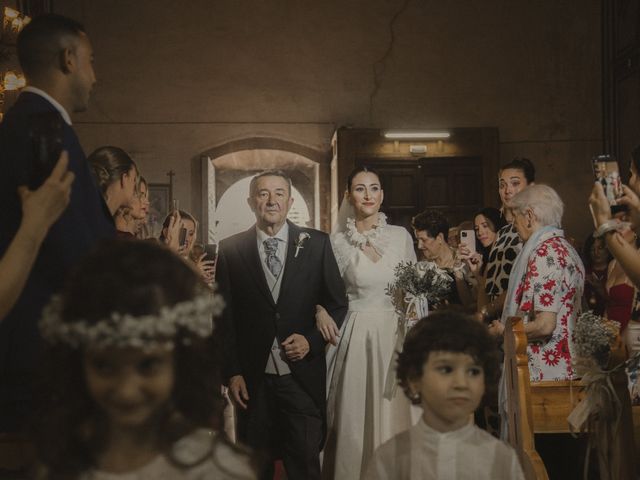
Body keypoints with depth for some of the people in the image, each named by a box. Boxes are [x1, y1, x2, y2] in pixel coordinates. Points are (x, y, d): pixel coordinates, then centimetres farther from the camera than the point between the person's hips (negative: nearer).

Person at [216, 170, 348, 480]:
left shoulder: (316, 244, 1)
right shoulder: (231, 250, 1)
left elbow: (337, 303, 6)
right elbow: (224, 317, 3)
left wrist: (312, 340, -8)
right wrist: (231, 373, -1)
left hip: (303, 376, 0)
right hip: (253, 380, 1)